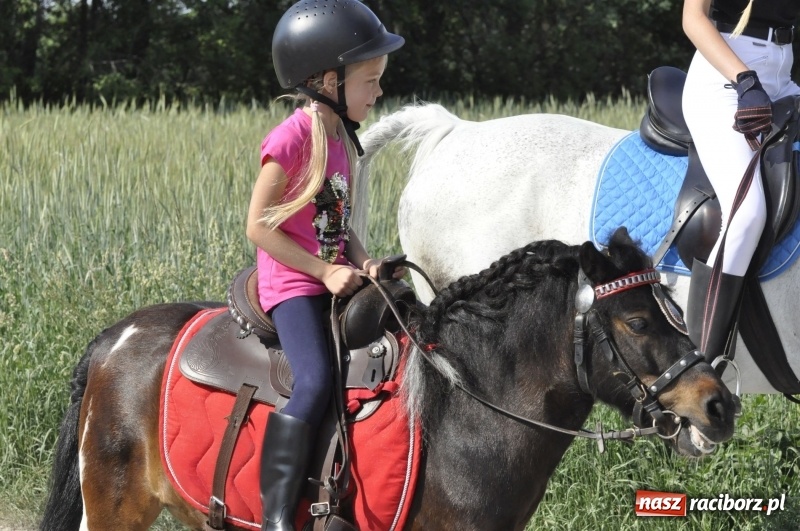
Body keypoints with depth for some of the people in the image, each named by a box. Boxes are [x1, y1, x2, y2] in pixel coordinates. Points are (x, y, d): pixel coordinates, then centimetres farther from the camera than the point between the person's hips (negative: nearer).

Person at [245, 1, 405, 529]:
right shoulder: (293, 138, -14)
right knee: (315, 382, -27)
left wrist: (363, 260, -1)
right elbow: (259, 225, -15)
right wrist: (325, 272, -17)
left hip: (337, 280, 9)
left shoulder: (341, 138, 12)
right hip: (293, 284, -9)